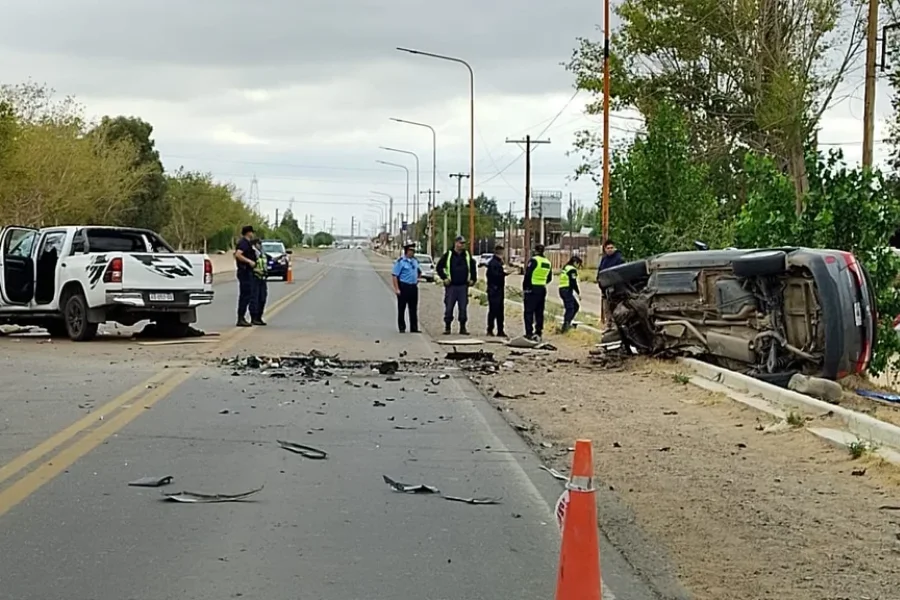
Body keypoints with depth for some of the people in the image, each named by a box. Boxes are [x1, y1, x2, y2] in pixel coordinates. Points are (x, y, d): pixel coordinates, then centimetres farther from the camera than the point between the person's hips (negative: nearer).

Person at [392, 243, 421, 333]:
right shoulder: (400, 261, -10)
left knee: (413, 309, 7)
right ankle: (402, 328, 10)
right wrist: (396, 289, -18)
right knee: (401, 308, 2)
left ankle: (414, 328, 12)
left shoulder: (415, 261, 11)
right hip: (403, 287, -6)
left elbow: (419, 272, 30)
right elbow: (394, 276, -14)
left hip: (413, 287, 6)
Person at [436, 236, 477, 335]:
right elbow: (439, 267, 4)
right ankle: (447, 327, 6)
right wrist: (444, 278, -3)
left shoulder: (467, 255, 10)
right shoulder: (448, 255, 0)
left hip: (463, 286, 3)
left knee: (463, 308, 3)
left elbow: (473, 268, 22)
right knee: (449, 307, -1)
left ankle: (463, 328, 9)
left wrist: (472, 279, 12)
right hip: (451, 286, -3)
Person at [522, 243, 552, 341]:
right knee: (539, 313, 12)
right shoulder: (548, 263, 11)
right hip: (542, 289, 6)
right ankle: (538, 333, 12)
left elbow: (527, 275, -14)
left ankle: (529, 333, -7)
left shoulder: (533, 260, -12)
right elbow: (549, 278, 16)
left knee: (529, 312, -2)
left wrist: (524, 288, -6)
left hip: (531, 289, -6)